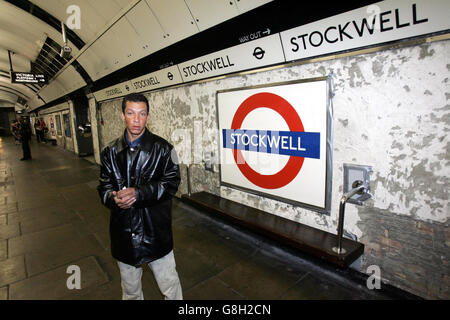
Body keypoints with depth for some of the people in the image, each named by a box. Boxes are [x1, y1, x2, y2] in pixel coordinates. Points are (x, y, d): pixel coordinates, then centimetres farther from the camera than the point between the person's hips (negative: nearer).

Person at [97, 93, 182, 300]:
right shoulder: (110, 152, 4)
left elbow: (171, 183, -12)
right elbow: (104, 187, 5)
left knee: (170, 287, 11)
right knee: (130, 290, 24)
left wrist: (138, 193, -24)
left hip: (155, 232, -3)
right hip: (123, 234, 4)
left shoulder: (162, 149, -7)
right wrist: (114, 199, -18)